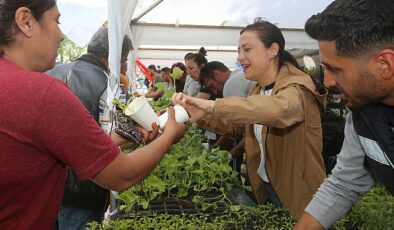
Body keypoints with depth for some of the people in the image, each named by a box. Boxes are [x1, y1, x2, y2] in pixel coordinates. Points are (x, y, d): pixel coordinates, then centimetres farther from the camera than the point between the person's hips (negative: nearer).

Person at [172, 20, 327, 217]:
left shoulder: (297, 86, -21)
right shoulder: (258, 89, 5)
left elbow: (278, 108, -44)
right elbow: (230, 124, 4)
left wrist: (212, 105, -47)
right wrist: (198, 109, -13)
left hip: (296, 192, -7)